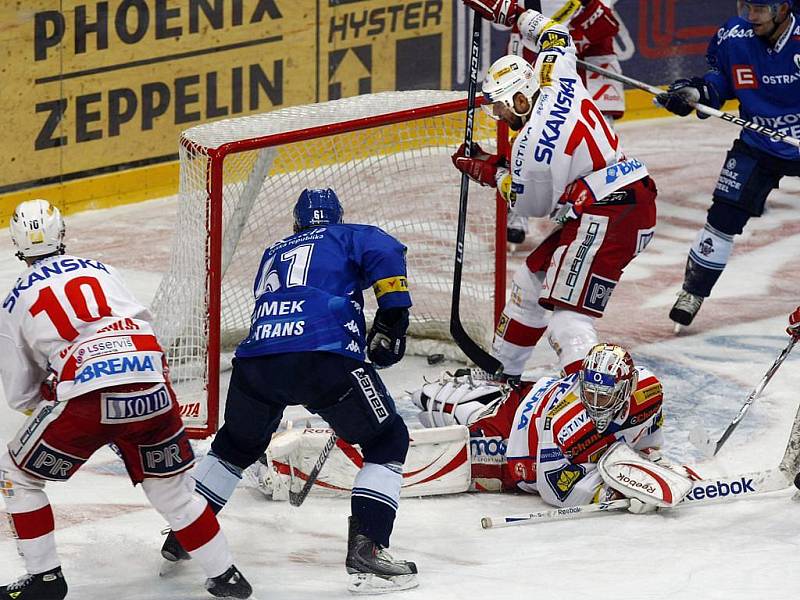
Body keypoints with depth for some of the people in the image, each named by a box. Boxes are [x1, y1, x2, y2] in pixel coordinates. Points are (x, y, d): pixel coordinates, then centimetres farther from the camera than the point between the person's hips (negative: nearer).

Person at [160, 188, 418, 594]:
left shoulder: (273, 255, 36)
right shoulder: (347, 238, 21)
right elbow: (386, 253, -1)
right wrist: (392, 318, 3)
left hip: (256, 358, 5)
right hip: (325, 358, -5)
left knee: (237, 444, 32)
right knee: (387, 441, 10)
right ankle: (365, 550, -4)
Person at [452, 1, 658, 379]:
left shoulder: (529, 147, -16)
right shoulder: (556, 83, 5)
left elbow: (534, 205, -1)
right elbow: (556, 37, 26)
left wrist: (492, 172, 11)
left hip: (606, 217, -10)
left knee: (567, 313, -16)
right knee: (533, 278, 22)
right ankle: (501, 372, 34)